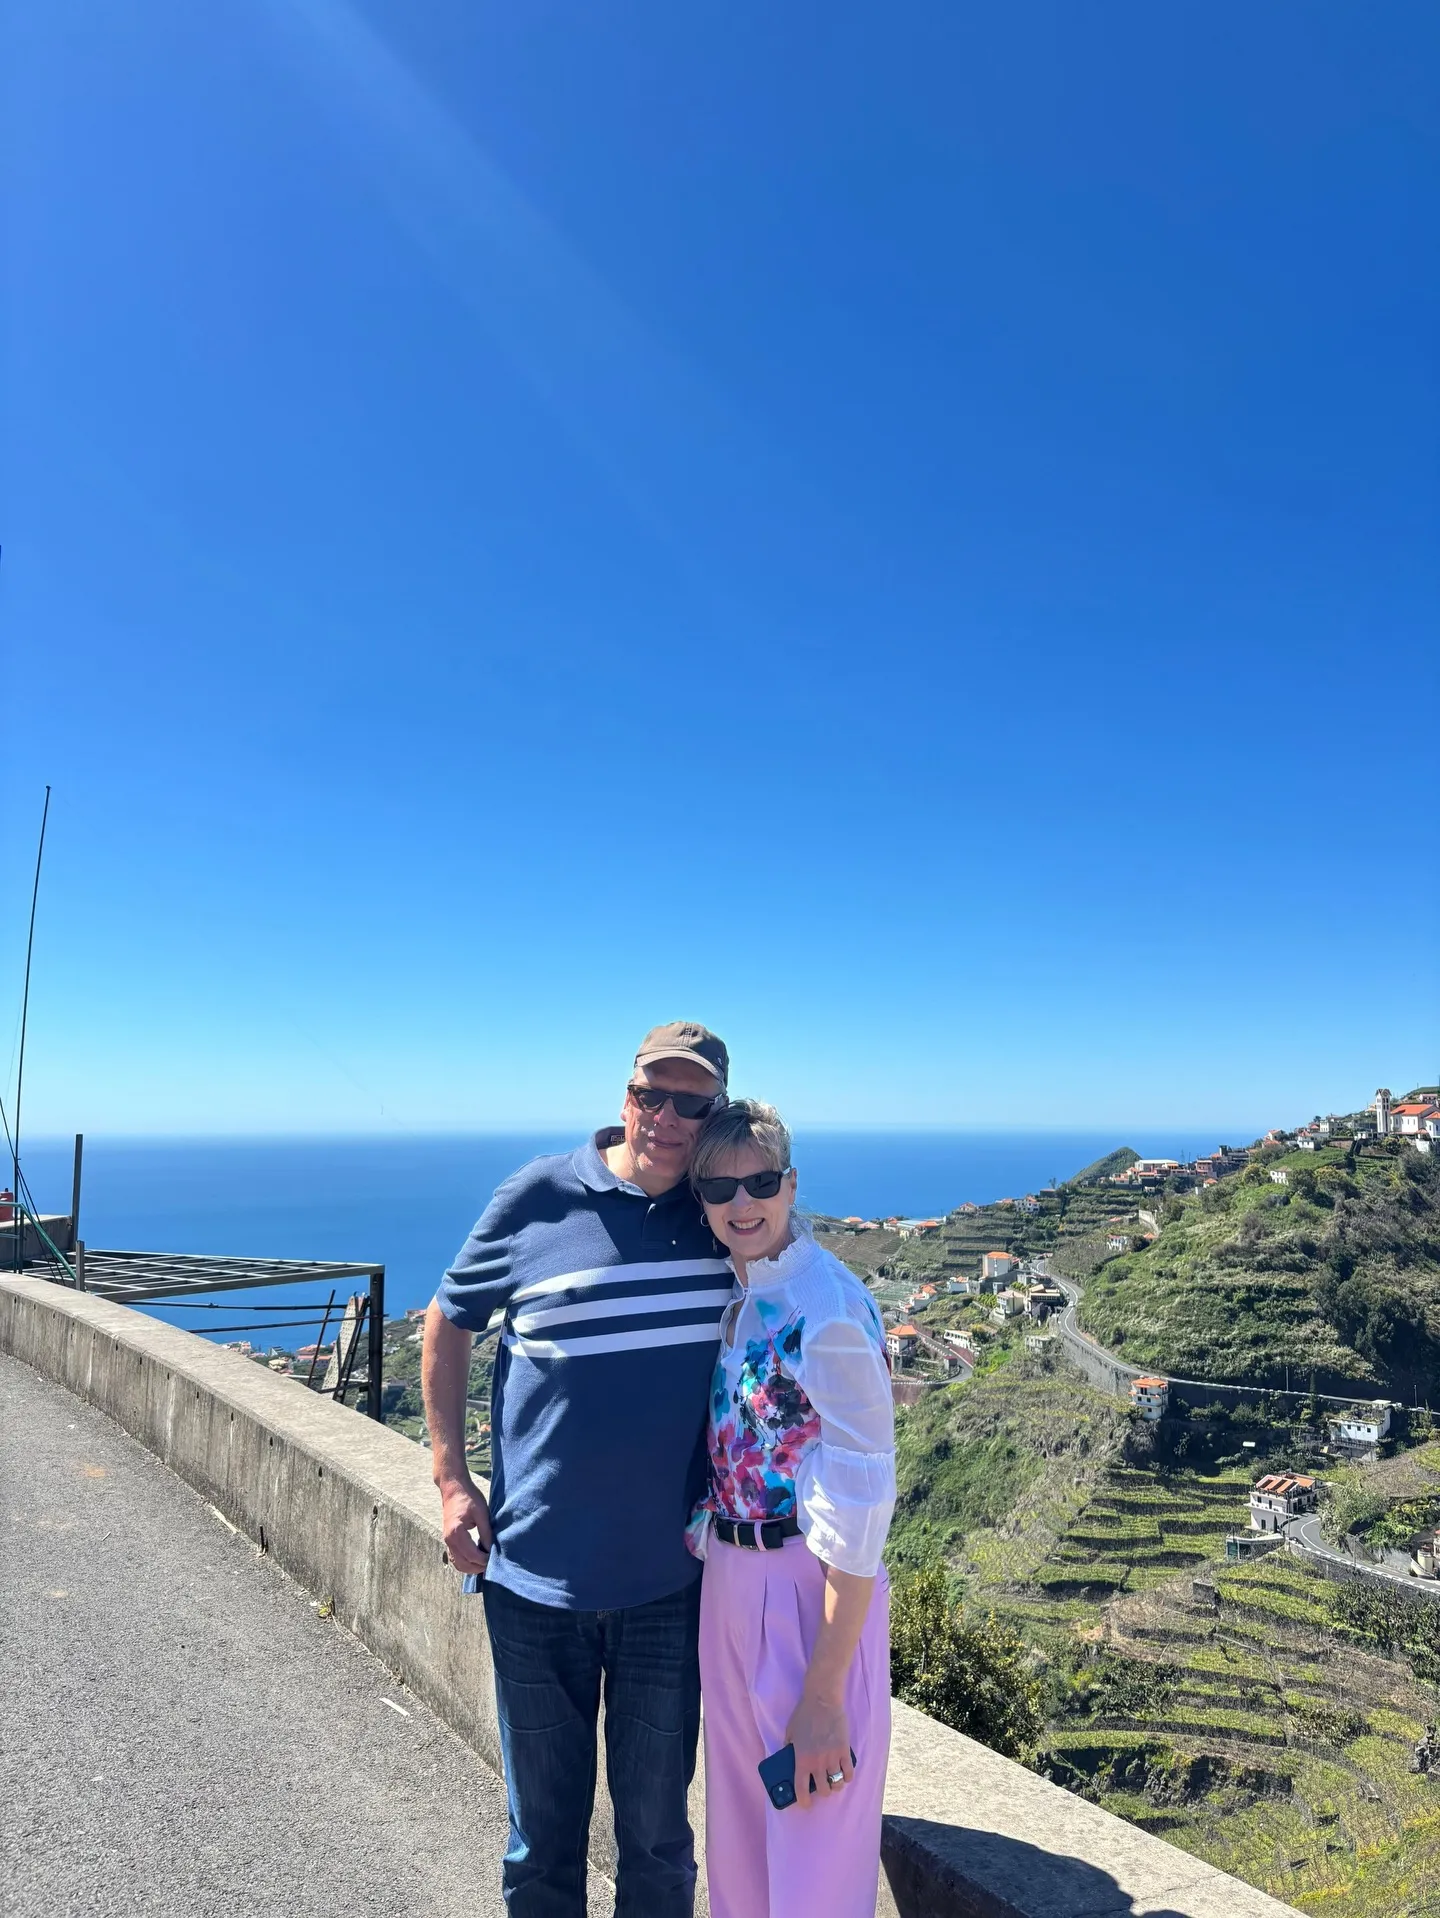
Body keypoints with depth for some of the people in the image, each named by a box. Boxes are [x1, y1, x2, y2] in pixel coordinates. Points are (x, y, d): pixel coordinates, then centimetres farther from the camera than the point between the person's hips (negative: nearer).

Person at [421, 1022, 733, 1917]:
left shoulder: (723, 1216, -5)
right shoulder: (539, 1197, -11)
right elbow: (449, 1323, 2)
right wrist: (452, 1478, -2)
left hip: (672, 1582, 1)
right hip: (536, 1574, -1)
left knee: (656, 1829, 18)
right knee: (544, 1825, 19)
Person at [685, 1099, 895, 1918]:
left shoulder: (831, 1310, -23)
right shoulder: (733, 1293, 1)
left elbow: (859, 1510, -21)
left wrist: (824, 1695, -17)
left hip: (812, 1595, -7)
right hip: (728, 1582, 7)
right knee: (739, 1834, 24)